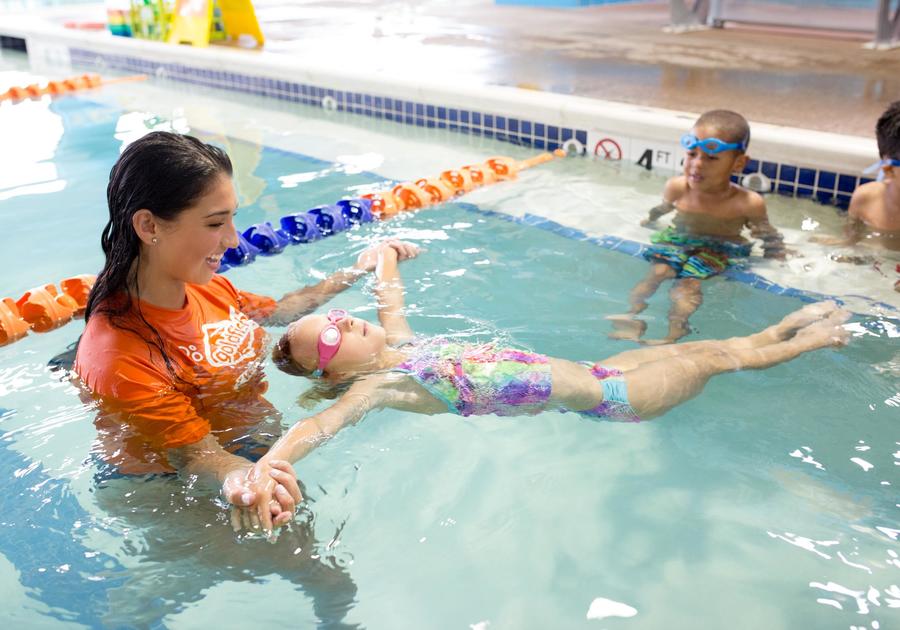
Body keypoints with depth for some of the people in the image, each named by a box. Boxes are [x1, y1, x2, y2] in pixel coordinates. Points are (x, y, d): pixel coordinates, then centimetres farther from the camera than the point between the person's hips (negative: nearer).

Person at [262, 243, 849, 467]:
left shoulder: (396, 341, 0)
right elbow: (316, 426, -43)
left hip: (583, 372, 7)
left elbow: (389, 293, 22)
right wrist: (262, 469, -57)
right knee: (712, 356, 11)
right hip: (591, 399, -7)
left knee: (692, 346, 21)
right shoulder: (379, 386, -24)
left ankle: (785, 327, 47)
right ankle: (807, 341, 37)